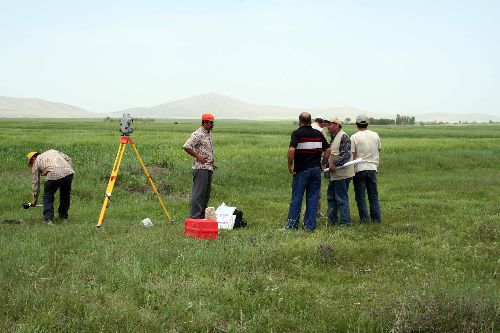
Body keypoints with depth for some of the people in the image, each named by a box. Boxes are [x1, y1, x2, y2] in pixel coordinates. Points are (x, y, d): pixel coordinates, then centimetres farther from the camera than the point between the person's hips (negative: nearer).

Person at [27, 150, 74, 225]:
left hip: (54, 175, -4)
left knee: (48, 197, 15)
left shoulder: (36, 163, 22)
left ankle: (48, 219, 9)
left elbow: (35, 182, 25)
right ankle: (63, 217, 30)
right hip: (68, 172, 4)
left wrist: (35, 199, 32)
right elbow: (68, 159, 23)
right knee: (65, 196, 23)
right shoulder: (52, 151, 33)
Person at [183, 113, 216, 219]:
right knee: (199, 192, -9)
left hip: (209, 168, 9)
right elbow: (186, 147, -19)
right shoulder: (198, 134, -12)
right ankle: (194, 216, -8)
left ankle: (202, 215, 17)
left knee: (206, 193, 11)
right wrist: (198, 156, -17)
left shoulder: (209, 134, 17)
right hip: (201, 168, -9)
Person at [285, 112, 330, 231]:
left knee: (296, 198, 4)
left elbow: (291, 150, -20)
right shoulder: (318, 134, 8)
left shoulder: (297, 133, -8)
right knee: (313, 198, 7)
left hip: (301, 170, -4)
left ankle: (292, 224, 8)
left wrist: (290, 165, -10)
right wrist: (323, 164, 17)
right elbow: (328, 150, 8)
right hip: (316, 169, 4)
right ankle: (310, 225, 7)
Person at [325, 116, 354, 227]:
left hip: (342, 174, -10)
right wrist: (328, 165, 11)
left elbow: (346, 155, -23)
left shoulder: (343, 137, -15)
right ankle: (332, 219, 28)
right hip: (334, 174, 10)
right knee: (331, 197, 17)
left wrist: (335, 165, -22)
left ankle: (345, 222, 2)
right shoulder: (334, 137, 16)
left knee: (342, 199, -5)